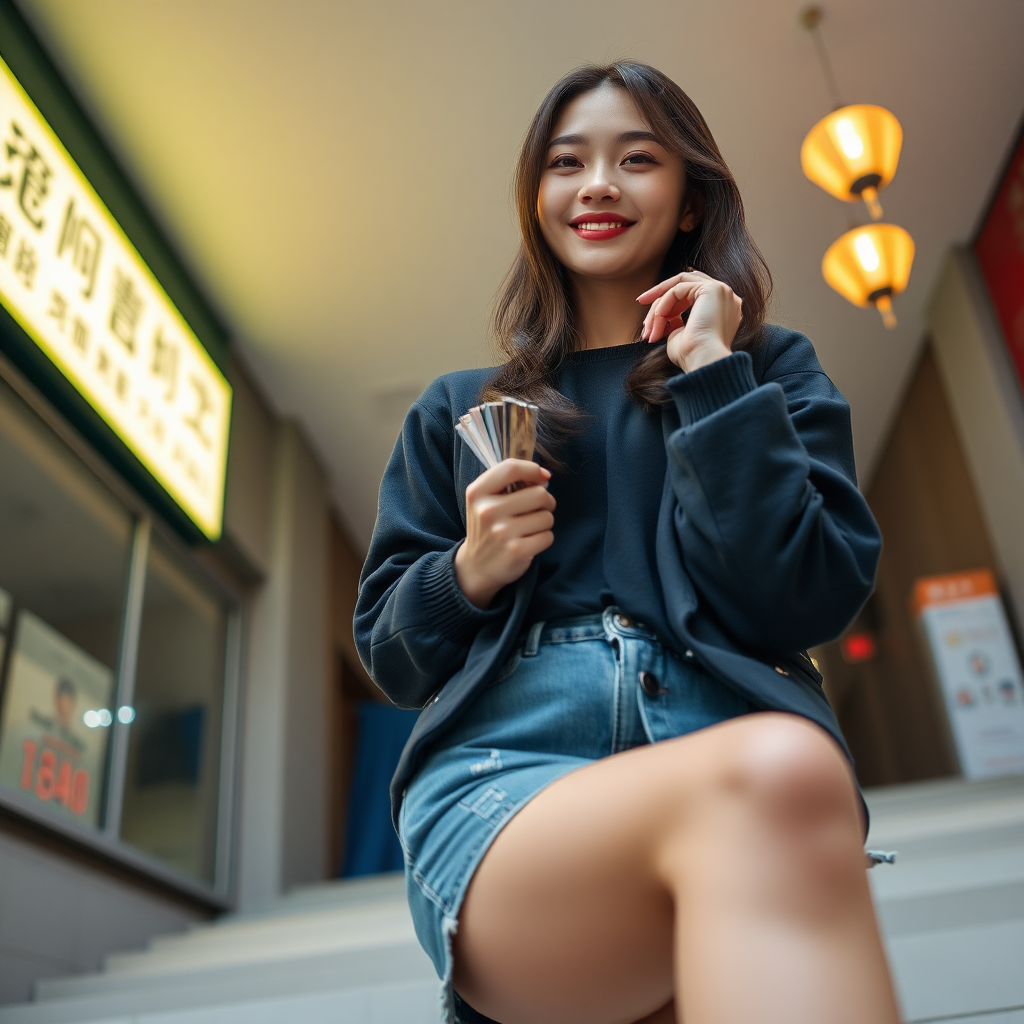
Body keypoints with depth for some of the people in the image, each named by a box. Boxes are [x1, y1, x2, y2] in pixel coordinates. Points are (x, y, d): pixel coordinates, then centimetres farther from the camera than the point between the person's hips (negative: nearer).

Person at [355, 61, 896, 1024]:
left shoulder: (773, 372, 18)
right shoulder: (457, 411, 22)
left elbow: (806, 604, 1)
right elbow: (388, 651, 19)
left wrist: (714, 374, 1)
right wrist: (467, 573, -3)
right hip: (502, 766, 0)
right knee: (773, 779, -35)